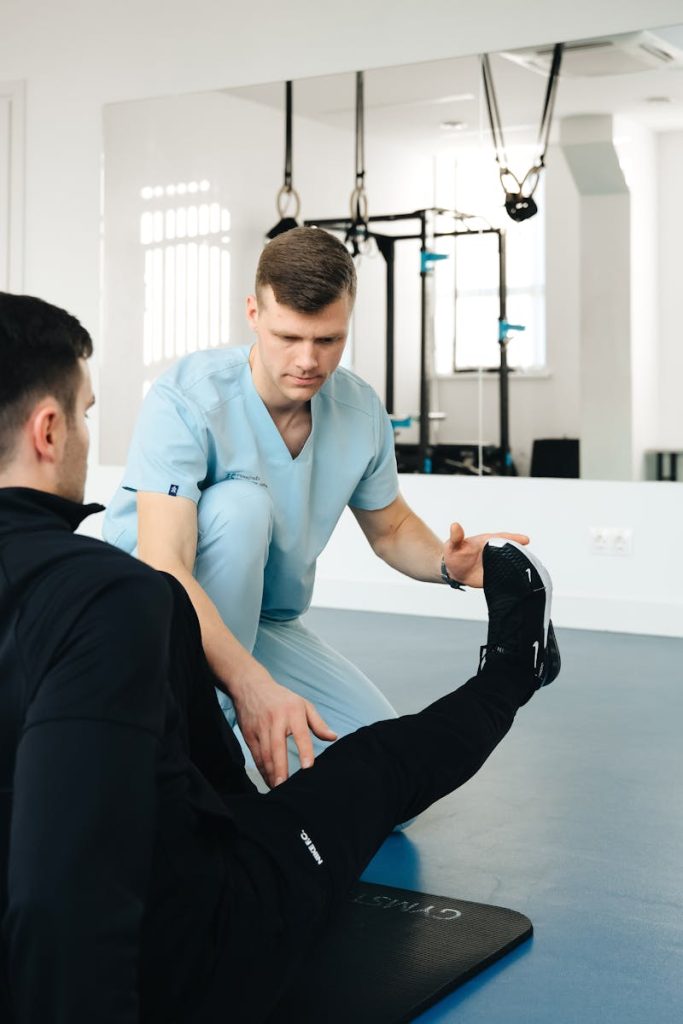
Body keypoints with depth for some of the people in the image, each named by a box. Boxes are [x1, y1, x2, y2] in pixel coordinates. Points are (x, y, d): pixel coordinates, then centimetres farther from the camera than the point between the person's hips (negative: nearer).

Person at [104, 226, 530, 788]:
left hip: (269, 624, 5)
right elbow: (163, 567, -35)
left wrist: (448, 563, -16)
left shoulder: (362, 410, -8)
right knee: (241, 502, -33)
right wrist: (252, 684, -49)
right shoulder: (187, 399, -26)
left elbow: (391, 528, 9)